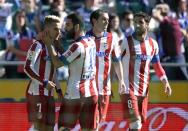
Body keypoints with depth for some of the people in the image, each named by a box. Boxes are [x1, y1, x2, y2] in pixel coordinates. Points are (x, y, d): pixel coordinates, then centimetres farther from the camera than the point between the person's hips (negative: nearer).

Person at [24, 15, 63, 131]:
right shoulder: (38, 45, -11)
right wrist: (44, 82, -24)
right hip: (36, 93, -8)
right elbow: (28, 68, -20)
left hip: (49, 94, 8)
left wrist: (58, 90, 14)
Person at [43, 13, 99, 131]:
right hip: (92, 93, 7)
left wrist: (49, 44, -3)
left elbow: (57, 63, -11)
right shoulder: (91, 42, 9)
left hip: (75, 94, -7)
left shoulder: (77, 46, -16)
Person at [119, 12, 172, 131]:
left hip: (144, 90, 6)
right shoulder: (126, 42, -7)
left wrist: (165, 81, 9)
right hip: (128, 89, -5)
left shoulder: (153, 44, 8)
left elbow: (157, 65, 20)